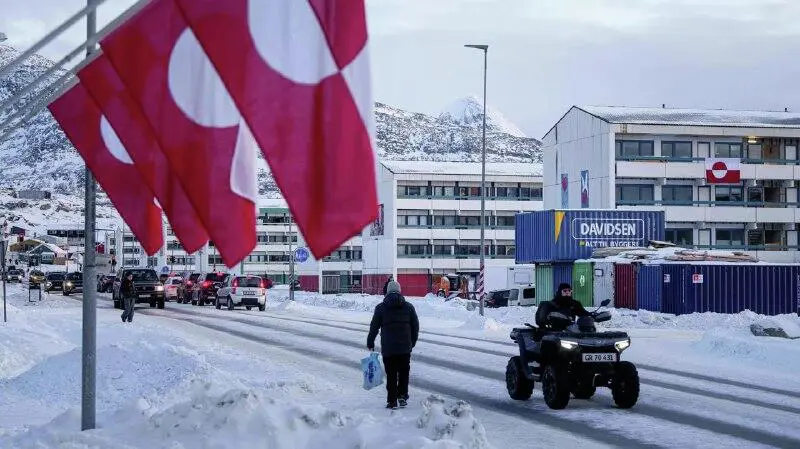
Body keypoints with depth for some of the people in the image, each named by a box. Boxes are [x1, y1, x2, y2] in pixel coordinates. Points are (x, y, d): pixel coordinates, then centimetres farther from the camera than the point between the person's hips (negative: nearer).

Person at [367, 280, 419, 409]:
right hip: (405, 347, 1)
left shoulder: (381, 308, 0)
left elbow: (374, 327, 2)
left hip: (388, 347, -1)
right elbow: (415, 326, 8)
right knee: (404, 372, 14)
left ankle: (392, 401, 3)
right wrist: (412, 343, 20)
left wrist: (370, 343, 14)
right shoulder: (408, 307, 5)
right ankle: (402, 397, 10)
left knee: (391, 375, 3)